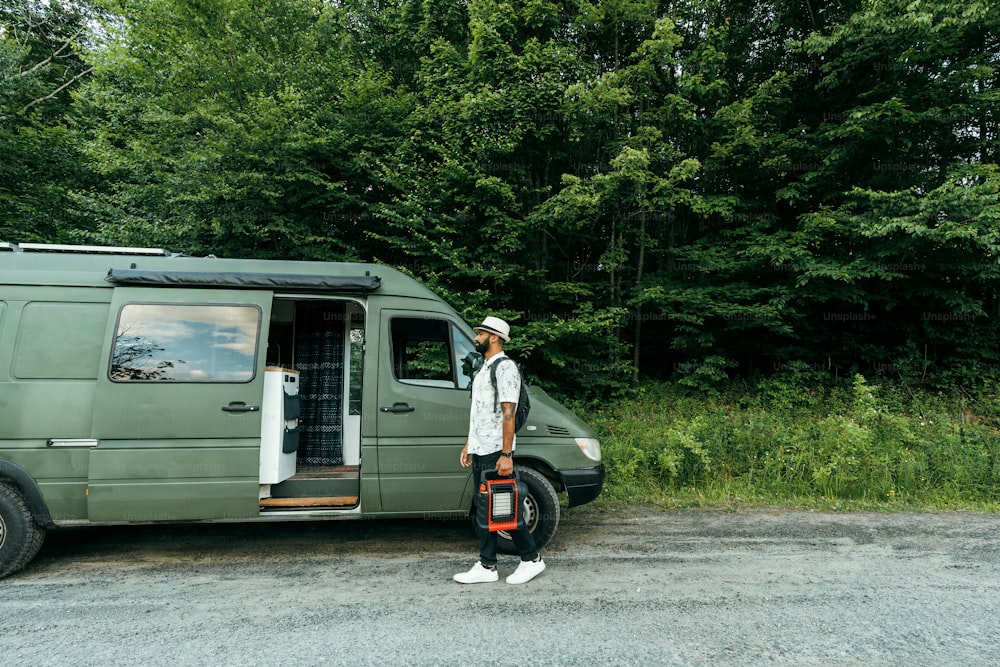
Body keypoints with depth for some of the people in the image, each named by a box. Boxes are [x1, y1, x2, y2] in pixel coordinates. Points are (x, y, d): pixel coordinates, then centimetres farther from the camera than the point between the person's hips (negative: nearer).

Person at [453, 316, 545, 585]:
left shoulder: (505, 368, -13)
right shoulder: (484, 369, 17)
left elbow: (508, 414, -19)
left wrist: (506, 454, -23)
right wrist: (469, 444, 20)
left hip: (496, 452, -9)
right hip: (480, 452, 9)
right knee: (485, 508, 11)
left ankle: (531, 559, 15)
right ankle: (487, 567, 18)